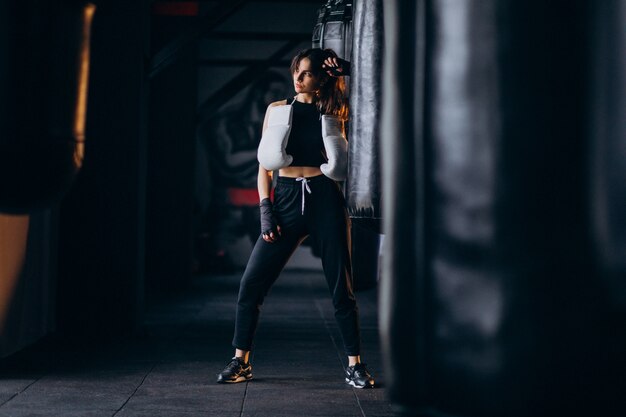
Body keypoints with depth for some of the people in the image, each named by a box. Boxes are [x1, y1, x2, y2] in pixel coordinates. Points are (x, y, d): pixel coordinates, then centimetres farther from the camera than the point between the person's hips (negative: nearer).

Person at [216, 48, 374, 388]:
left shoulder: (334, 112, 8)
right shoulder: (278, 109, 11)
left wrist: (341, 74, -2)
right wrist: (265, 210, -1)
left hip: (324, 198, -1)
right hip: (286, 199, 1)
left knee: (341, 287, -1)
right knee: (251, 283, -4)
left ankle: (355, 366, 8)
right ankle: (241, 361, 10)